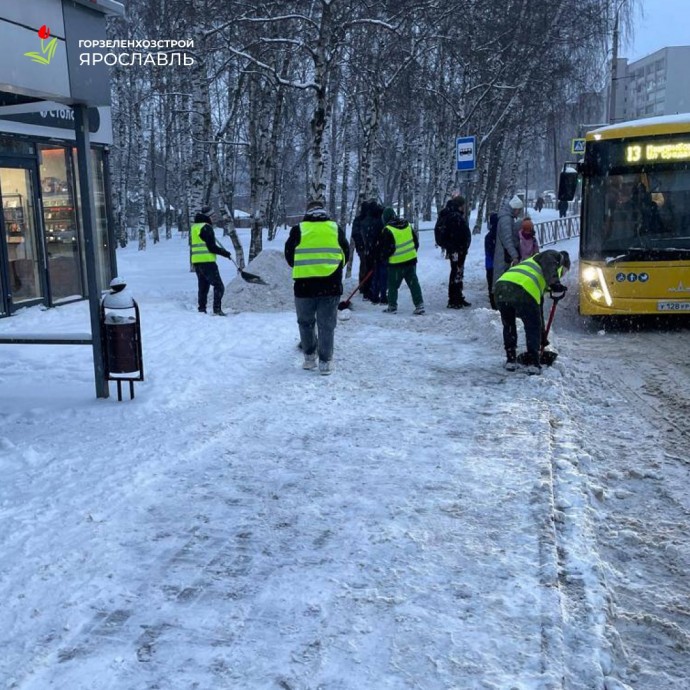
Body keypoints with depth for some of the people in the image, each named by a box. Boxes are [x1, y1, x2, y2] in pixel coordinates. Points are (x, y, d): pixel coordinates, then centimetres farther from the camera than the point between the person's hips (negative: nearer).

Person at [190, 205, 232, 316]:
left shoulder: (194, 227, 16)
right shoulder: (206, 227, -12)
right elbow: (212, 247, -15)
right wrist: (224, 252, -3)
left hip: (196, 261, 9)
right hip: (207, 261, -9)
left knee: (203, 286, 16)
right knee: (219, 286, -5)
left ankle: (202, 309, 16)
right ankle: (217, 309, -12)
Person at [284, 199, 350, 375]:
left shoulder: (298, 229, 1)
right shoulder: (336, 228, 6)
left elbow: (289, 255, 8)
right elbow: (345, 254, 14)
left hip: (305, 284, -1)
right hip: (331, 285, 1)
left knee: (306, 322, 16)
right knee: (326, 325, 7)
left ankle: (309, 357, 20)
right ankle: (325, 362, 9)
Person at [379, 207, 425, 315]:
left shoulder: (387, 230, -14)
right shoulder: (407, 225, 7)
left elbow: (386, 248, -12)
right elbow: (416, 241, 13)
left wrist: (384, 257, 6)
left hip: (396, 263, -6)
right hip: (411, 260, 6)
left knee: (393, 285, 8)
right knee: (414, 283, 8)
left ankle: (392, 306, 14)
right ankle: (419, 305, 5)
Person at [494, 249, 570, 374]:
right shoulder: (555, 256, 24)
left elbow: (538, 308, 44)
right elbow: (548, 264, -5)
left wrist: (542, 338, 48)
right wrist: (556, 284, -18)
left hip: (501, 287, 7)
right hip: (522, 291, -7)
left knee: (508, 325, 27)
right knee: (533, 327, 11)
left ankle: (510, 360, 28)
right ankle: (533, 363, 12)